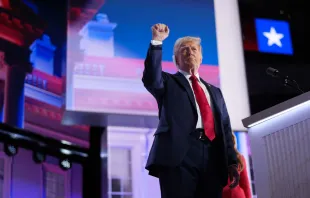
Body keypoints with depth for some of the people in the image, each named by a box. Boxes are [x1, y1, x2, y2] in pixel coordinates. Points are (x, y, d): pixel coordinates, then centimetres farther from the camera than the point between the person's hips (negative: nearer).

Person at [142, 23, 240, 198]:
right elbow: (151, 78, -5)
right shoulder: (168, 83, 19)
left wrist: (232, 162, 10)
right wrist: (157, 42, -9)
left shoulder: (214, 92, 29)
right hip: (178, 153, -4)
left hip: (212, 157, 4)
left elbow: (225, 129, 21)